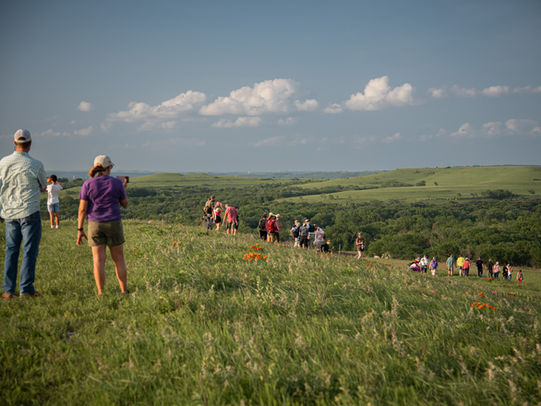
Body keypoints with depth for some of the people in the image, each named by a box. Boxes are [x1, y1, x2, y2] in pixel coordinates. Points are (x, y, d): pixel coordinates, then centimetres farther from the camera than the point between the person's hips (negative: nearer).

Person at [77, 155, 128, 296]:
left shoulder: (88, 184, -4)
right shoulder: (117, 183, -5)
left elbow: (82, 208, -6)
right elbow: (125, 204, 6)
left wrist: (80, 230, -1)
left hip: (95, 225, 1)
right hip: (114, 224, 0)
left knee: (99, 260, 2)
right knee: (118, 259, 10)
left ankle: (101, 294, -2)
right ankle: (124, 291, 11)